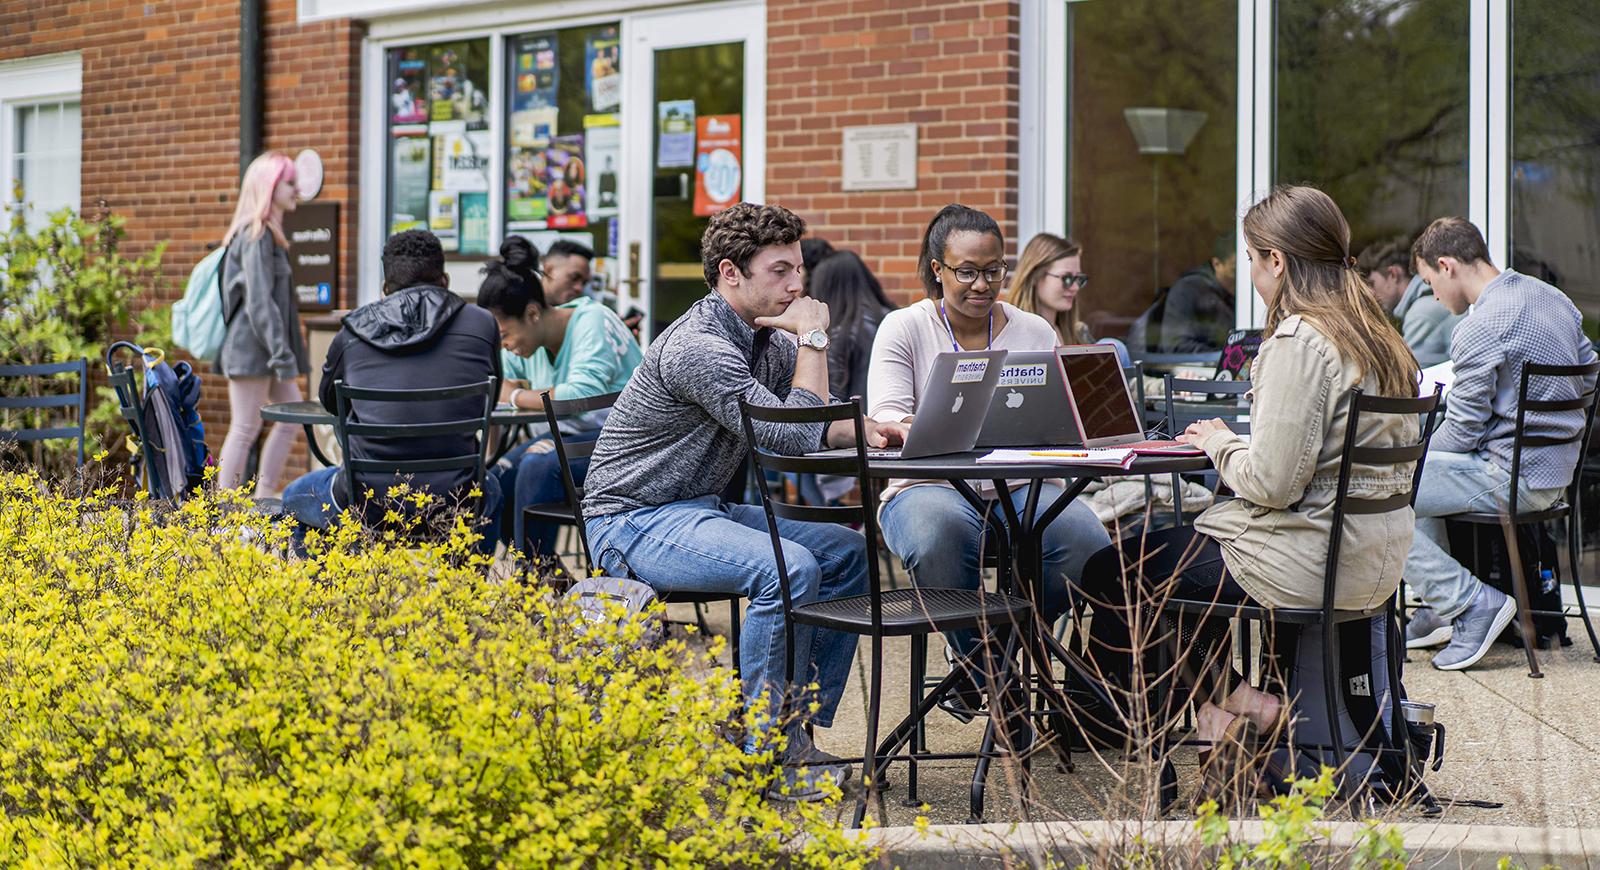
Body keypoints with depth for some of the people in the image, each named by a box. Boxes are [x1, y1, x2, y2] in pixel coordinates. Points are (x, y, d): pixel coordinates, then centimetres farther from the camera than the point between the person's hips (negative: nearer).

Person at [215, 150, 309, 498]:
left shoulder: (269, 233, 17)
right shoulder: (257, 235, -14)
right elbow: (259, 302, -20)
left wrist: (285, 352, 19)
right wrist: (283, 355, -22)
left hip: (264, 349, 10)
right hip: (251, 346, -10)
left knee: (292, 414, 11)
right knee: (245, 429, -6)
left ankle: (264, 497, 15)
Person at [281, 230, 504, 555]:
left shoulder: (352, 333, 5)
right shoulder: (482, 324, 3)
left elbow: (330, 401, 25)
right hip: (452, 505, 1)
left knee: (295, 498, 32)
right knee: (491, 490, 39)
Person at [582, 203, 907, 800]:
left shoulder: (765, 340, 9)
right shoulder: (698, 347, -22)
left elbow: (813, 427, 17)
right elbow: (793, 437, -26)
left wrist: (864, 429, -5)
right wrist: (814, 339, -18)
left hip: (702, 510, 10)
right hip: (634, 522, -10)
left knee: (849, 554, 3)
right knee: (788, 568, -29)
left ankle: (798, 730, 4)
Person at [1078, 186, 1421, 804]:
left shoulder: (1299, 342, -18)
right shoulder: (1380, 337, 10)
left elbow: (1272, 483, -22)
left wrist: (1219, 442, -3)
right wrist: (1234, 441, 15)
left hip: (1309, 563, -10)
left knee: (1109, 575, 1)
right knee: (1177, 539, 28)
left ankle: (1224, 708, 2)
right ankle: (1235, 706, 20)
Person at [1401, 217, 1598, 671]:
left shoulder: (1479, 328, -19)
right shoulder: (1553, 297, 9)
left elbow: (1463, 432, -17)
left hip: (1512, 477, -10)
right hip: (1558, 468, 10)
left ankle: (1472, 602, -8)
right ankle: (1442, 607, 23)